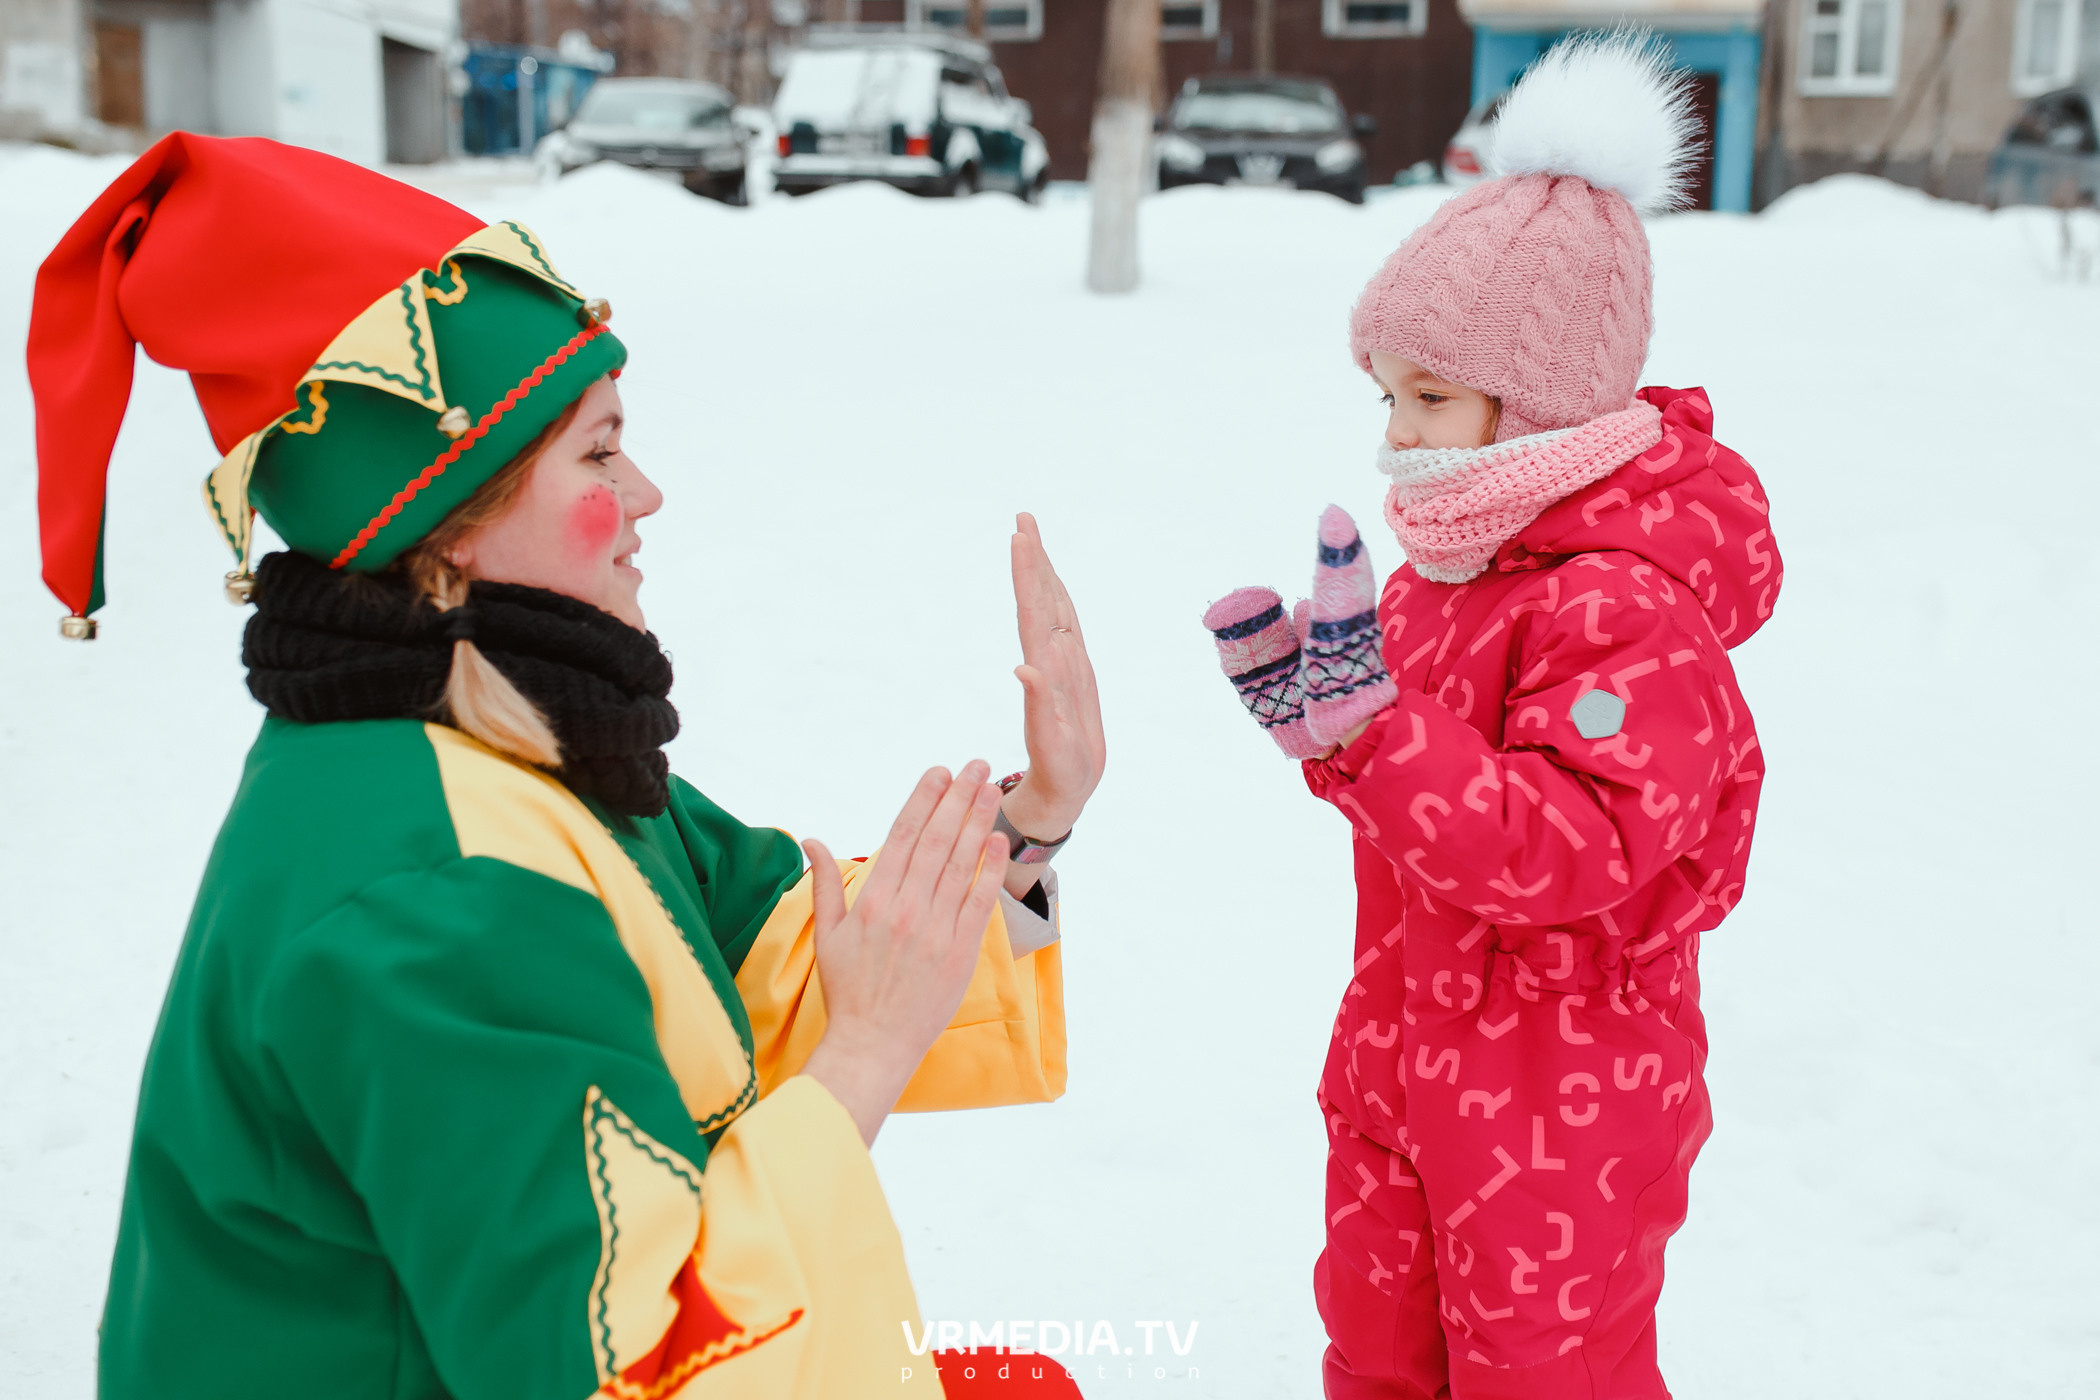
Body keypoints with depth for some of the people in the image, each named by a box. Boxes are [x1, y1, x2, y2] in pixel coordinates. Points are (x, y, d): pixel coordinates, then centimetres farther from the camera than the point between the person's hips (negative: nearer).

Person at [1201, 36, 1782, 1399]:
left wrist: (1363, 711, -41)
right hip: (1400, 1053, 8)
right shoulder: (1448, 560, 2)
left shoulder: (1632, 613, -26)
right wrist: (1306, 698, -7)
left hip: (1561, 1104, -8)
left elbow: (1567, 852, -35)